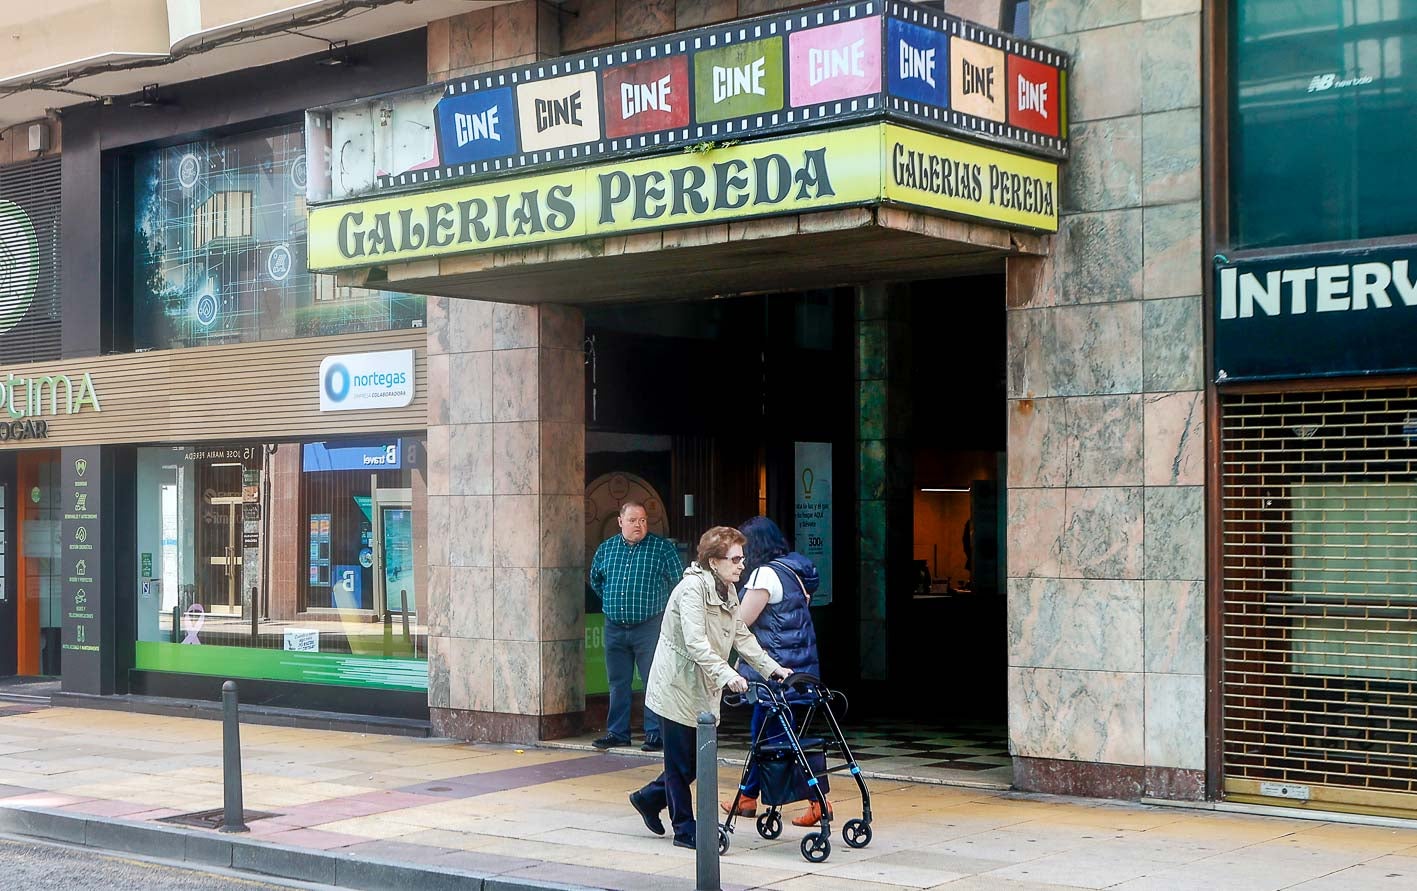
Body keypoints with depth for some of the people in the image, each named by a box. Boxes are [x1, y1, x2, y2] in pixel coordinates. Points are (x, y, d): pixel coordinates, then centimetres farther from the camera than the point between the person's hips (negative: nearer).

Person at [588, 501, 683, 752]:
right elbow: (595, 579, 24)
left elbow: (679, 581, -2)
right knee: (618, 683, 10)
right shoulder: (606, 548, 9)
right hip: (615, 628, 4)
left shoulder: (662, 548, -4)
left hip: (649, 627, -4)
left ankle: (655, 734, 0)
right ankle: (617, 732, 19)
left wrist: (660, 605, 4)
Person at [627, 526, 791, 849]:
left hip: (703, 689, 9)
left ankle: (649, 798, 32)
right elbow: (695, 643, -29)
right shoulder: (692, 588, -20)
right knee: (681, 762, 0)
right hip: (677, 687, -9)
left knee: (697, 759, 12)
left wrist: (772, 667, 5)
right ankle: (685, 829, 10)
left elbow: (741, 636, 14)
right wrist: (726, 674, -39)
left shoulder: (728, 591, 10)